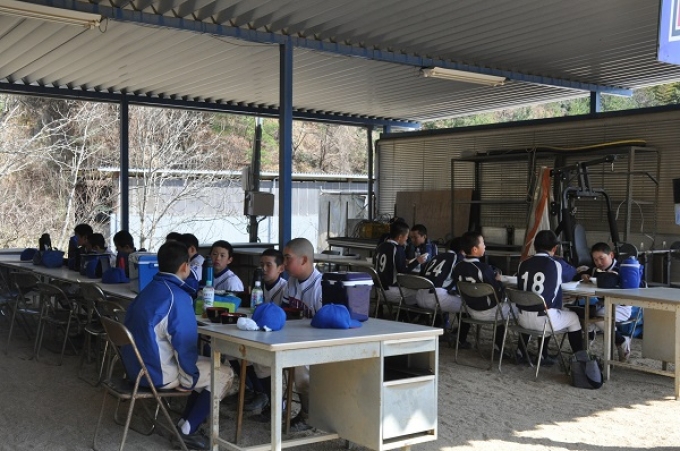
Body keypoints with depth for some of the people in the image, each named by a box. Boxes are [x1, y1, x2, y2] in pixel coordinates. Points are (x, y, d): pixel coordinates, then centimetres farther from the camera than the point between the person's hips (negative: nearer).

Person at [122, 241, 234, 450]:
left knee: (207, 365, 23)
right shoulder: (177, 297, -21)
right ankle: (187, 430, 7)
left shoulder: (149, 290, 7)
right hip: (158, 373, -9)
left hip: (139, 366, 9)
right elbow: (185, 344, -21)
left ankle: (185, 423, 20)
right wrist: (192, 377, -5)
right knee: (224, 373, 3)